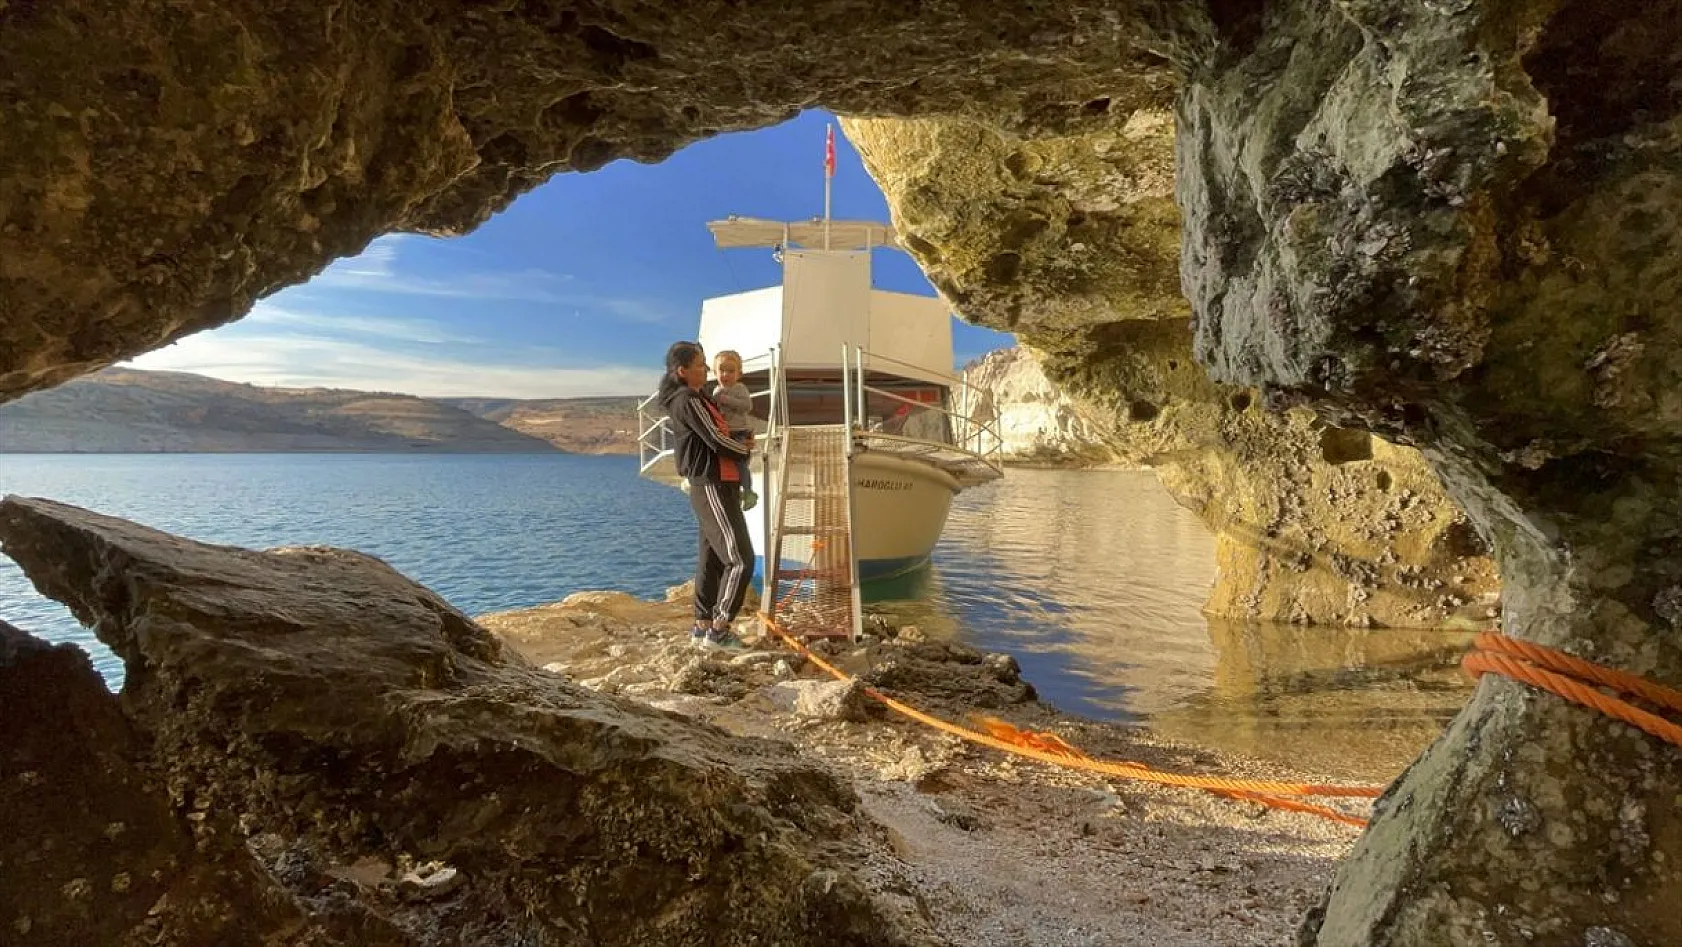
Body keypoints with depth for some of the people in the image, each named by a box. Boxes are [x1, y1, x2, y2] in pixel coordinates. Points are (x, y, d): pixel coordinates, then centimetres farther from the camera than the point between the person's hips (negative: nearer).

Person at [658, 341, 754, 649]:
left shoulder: (694, 398, 17)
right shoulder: (688, 401, -13)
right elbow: (716, 441, -17)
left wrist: (740, 444, 8)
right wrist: (746, 450, 1)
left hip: (713, 486, 10)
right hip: (713, 487, -10)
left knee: (711, 558, 12)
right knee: (740, 559, -10)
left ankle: (702, 625, 17)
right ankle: (718, 630, -7)